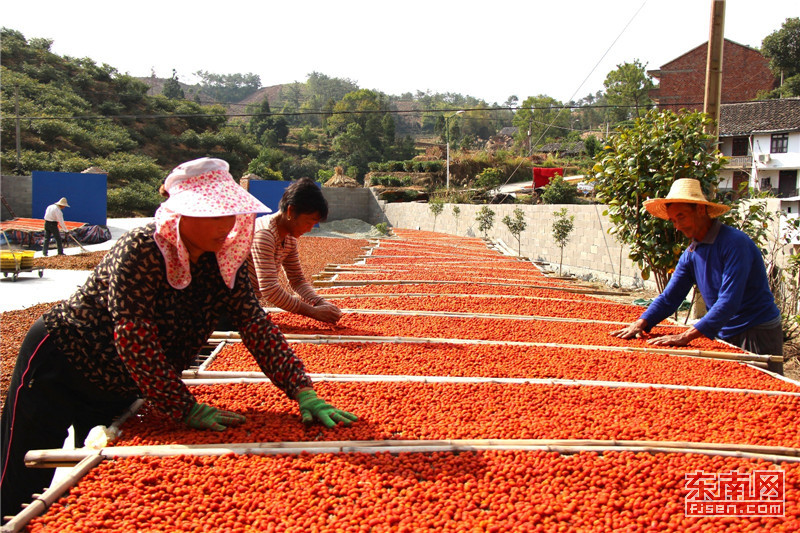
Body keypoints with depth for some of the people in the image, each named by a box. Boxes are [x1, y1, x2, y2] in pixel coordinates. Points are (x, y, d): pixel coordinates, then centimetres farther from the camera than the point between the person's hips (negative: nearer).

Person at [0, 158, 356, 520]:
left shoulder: (224, 259, -9)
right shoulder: (142, 250, -28)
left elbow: (256, 324, -13)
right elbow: (133, 337, -31)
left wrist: (303, 391, -23)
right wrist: (187, 409, -30)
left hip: (116, 392, 6)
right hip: (60, 365, -6)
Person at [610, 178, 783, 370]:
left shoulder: (735, 243, -19)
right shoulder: (690, 254, 4)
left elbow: (729, 302, -26)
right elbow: (668, 298, 8)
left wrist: (686, 336, -31)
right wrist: (640, 324, -9)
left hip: (758, 334, -6)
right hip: (725, 335, 7)